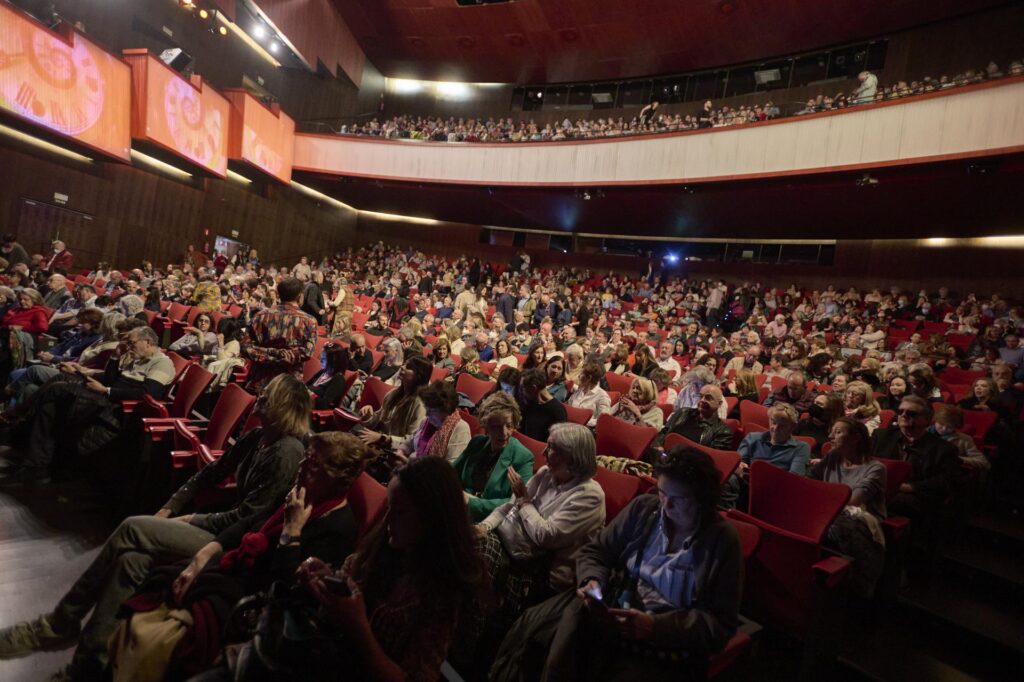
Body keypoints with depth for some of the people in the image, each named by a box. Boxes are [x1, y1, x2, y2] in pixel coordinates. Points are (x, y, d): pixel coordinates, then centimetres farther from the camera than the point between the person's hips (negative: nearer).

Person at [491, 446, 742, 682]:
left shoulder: (722, 539, -7)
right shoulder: (643, 507, 2)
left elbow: (721, 623, -7)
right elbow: (594, 552, 11)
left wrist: (655, 626, -20)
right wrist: (592, 580, -12)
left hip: (665, 638, -3)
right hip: (611, 606, 4)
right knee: (528, 628, -17)